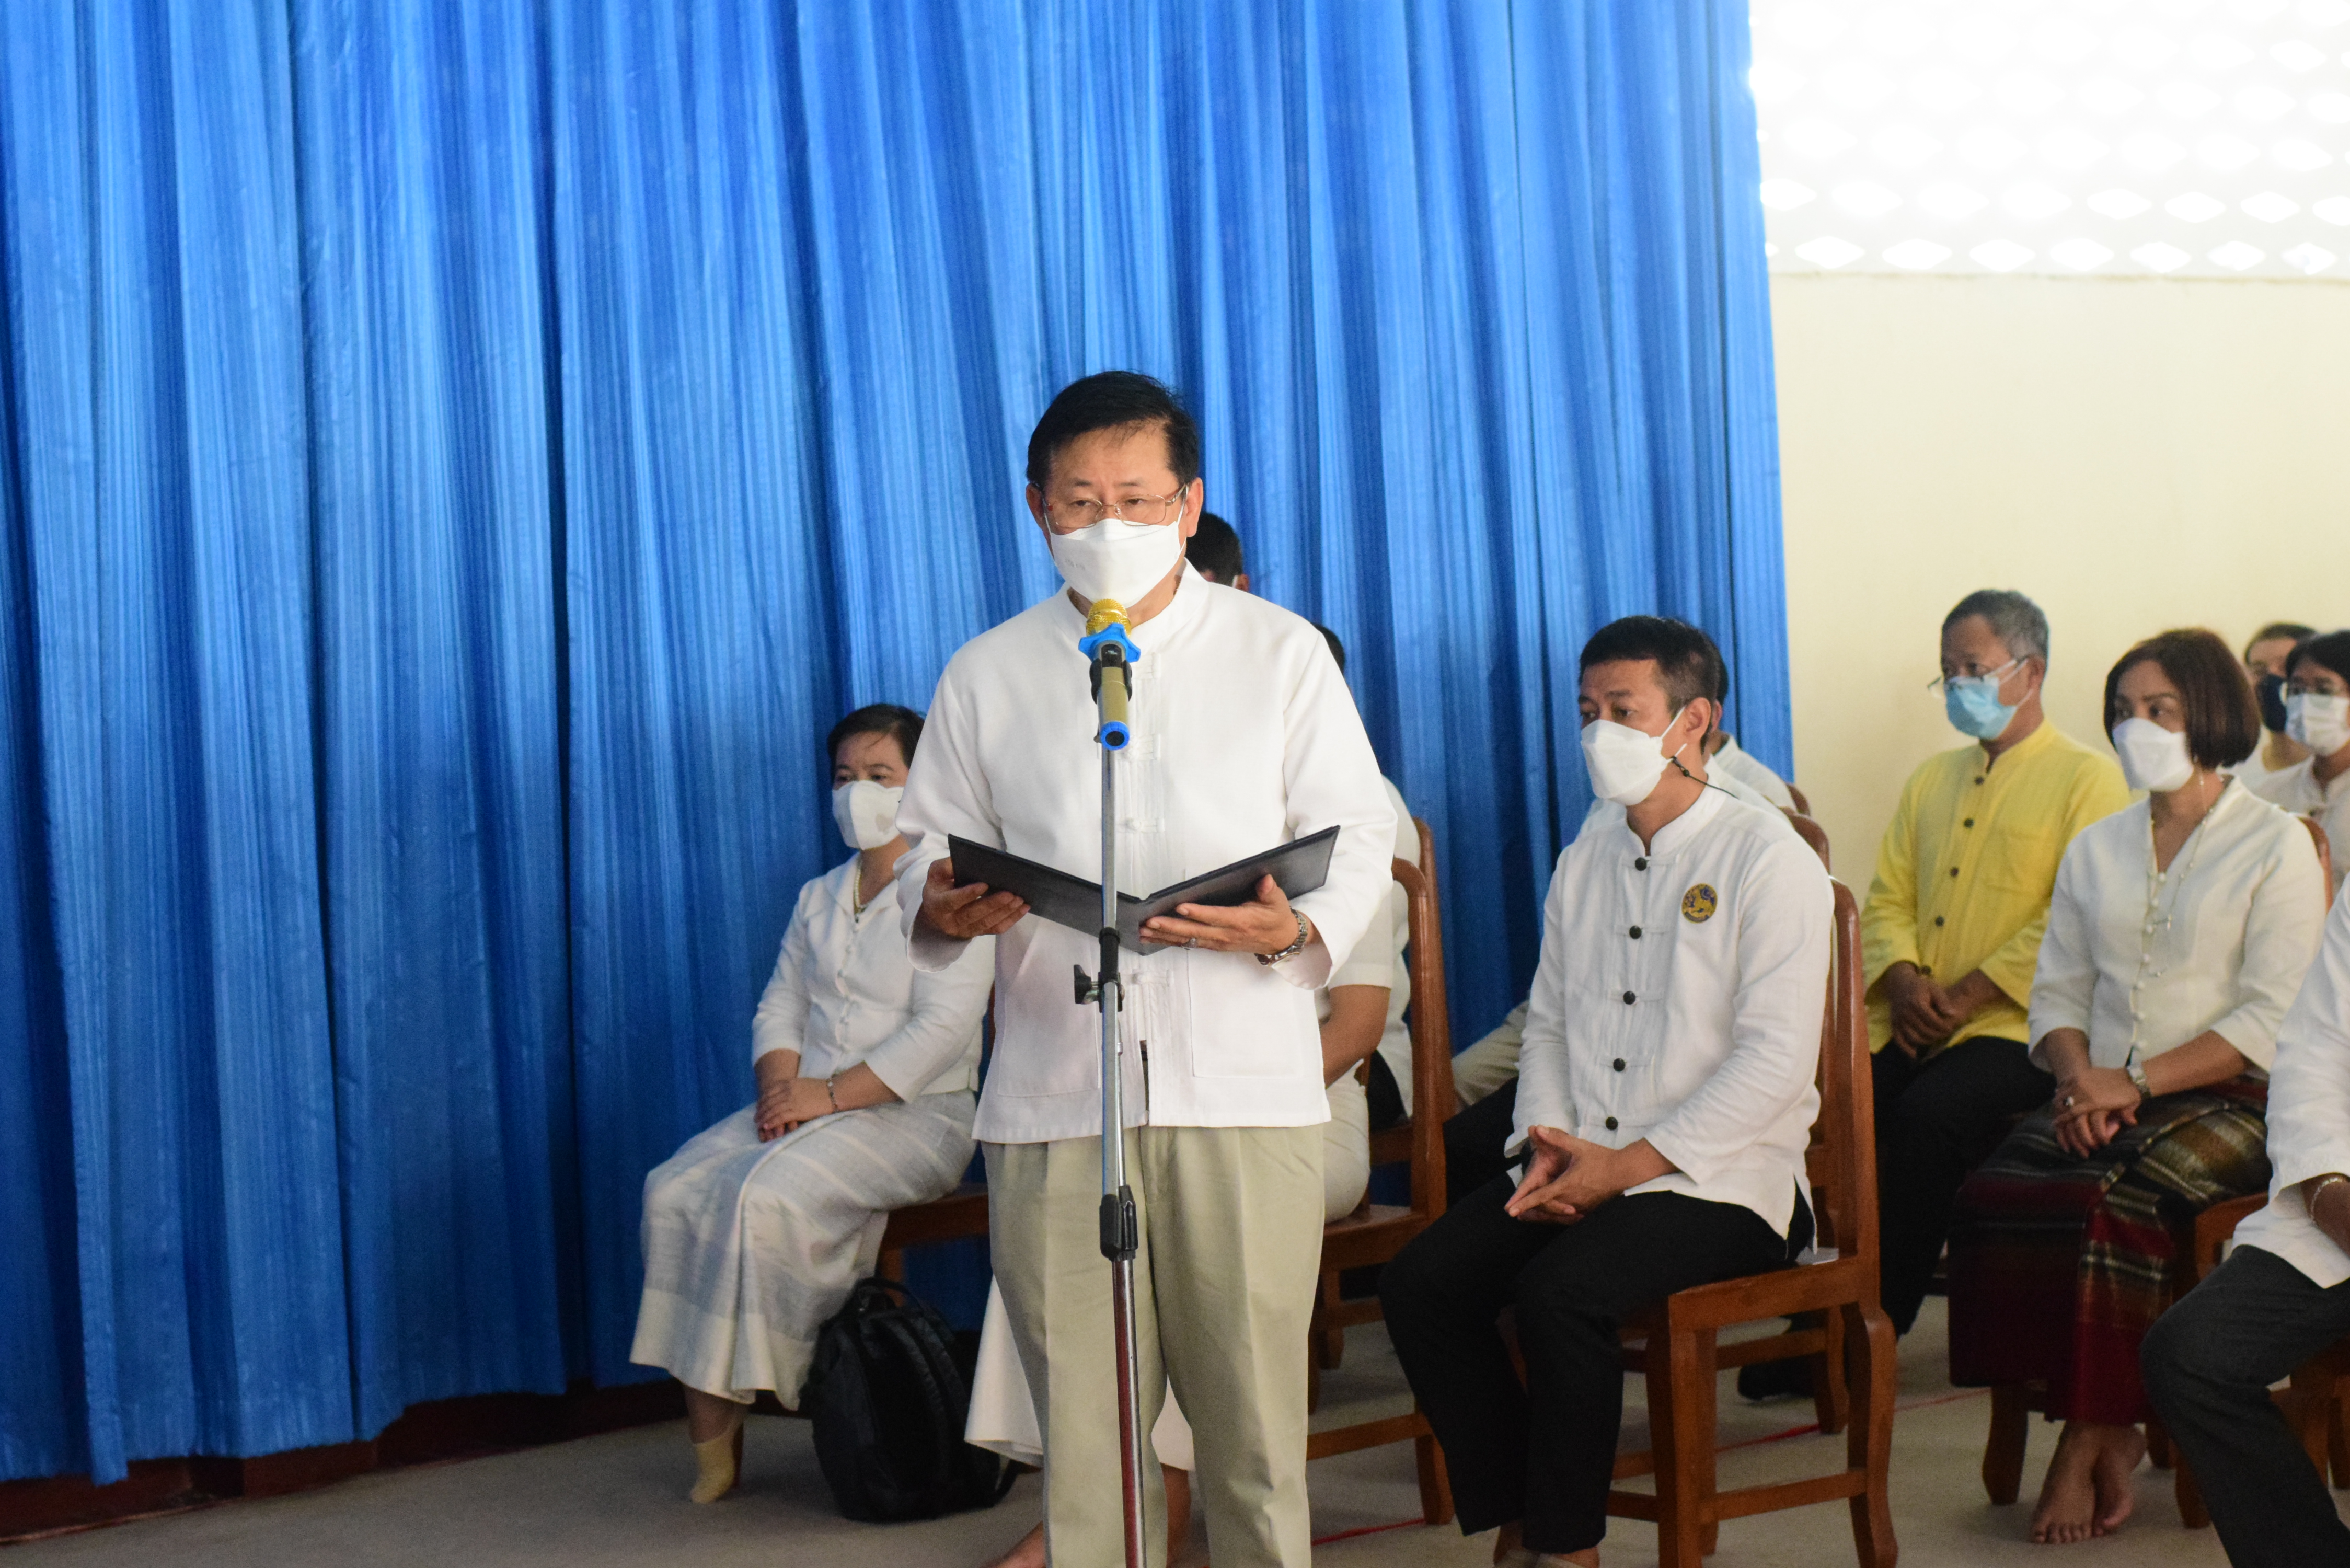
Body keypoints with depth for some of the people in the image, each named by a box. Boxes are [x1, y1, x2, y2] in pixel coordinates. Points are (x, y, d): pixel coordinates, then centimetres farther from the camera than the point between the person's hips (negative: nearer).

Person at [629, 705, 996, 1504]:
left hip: (913, 1114, -7)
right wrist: (781, 1088, -7)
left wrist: (831, 1095, -19)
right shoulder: (818, 897, 21)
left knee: (766, 1195, -31)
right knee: (676, 1188, -18)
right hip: (807, 1105, 7)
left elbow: (942, 1030, -13)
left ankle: (737, 1403, -19)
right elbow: (780, 1006, 15)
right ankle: (705, 1427, -20)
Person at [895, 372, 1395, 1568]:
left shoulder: (1282, 653, 10)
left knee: (1252, 1412, 0)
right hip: (1052, 1098, 1)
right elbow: (931, 843, 15)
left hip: (1245, 1089, -1)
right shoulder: (985, 676, 14)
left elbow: (1358, 837, 6)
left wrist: (1294, 930, -15)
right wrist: (941, 909, -10)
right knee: (1081, 1420, 2)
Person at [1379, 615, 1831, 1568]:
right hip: (1580, 1167, 7)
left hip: (1719, 1180, -7)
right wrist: (1547, 1141, -2)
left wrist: (1629, 1163, -17)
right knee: (1420, 1282, -14)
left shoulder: (1767, 859, -5)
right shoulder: (1584, 864, 17)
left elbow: (1776, 1055, -13)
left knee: (1560, 1290, -31)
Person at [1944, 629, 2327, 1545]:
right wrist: (2079, 1073, -6)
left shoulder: (2276, 848, 2)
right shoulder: (2095, 850, 20)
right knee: (1993, 1195, -26)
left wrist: (2137, 1080, -15)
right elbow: (2058, 990, 16)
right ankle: (2109, 1432, -16)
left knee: (2100, 1203, -33)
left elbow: (2271, 1019, -7)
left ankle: (2092, 1437, -14)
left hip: (2223, 1102, -5)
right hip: (2101, 1097, 5)